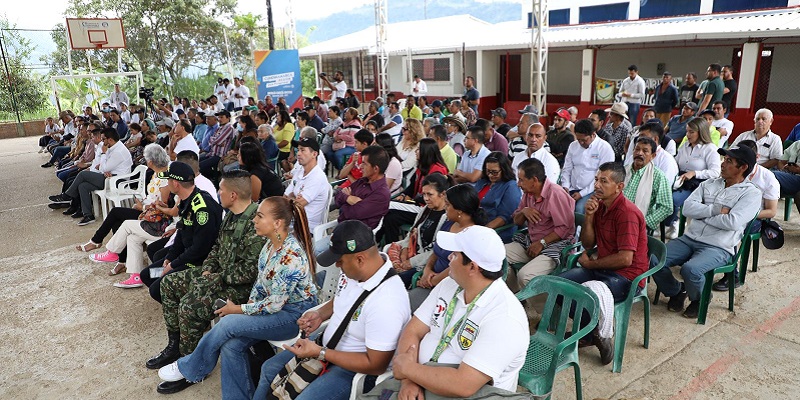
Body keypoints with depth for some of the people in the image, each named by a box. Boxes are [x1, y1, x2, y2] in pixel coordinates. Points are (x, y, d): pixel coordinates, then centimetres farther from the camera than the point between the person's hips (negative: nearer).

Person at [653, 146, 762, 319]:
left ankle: (699, 299, 2)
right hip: (689, 239, 5)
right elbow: (687, 208, 1)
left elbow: (732, 222, -16)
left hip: (718, 248, -5)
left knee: (690, 269, -33)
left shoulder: (751, 193, 0)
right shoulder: (709, 184, 15)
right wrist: (716, 210, -10)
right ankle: (676, 292, 12)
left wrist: (702, 213, -5)